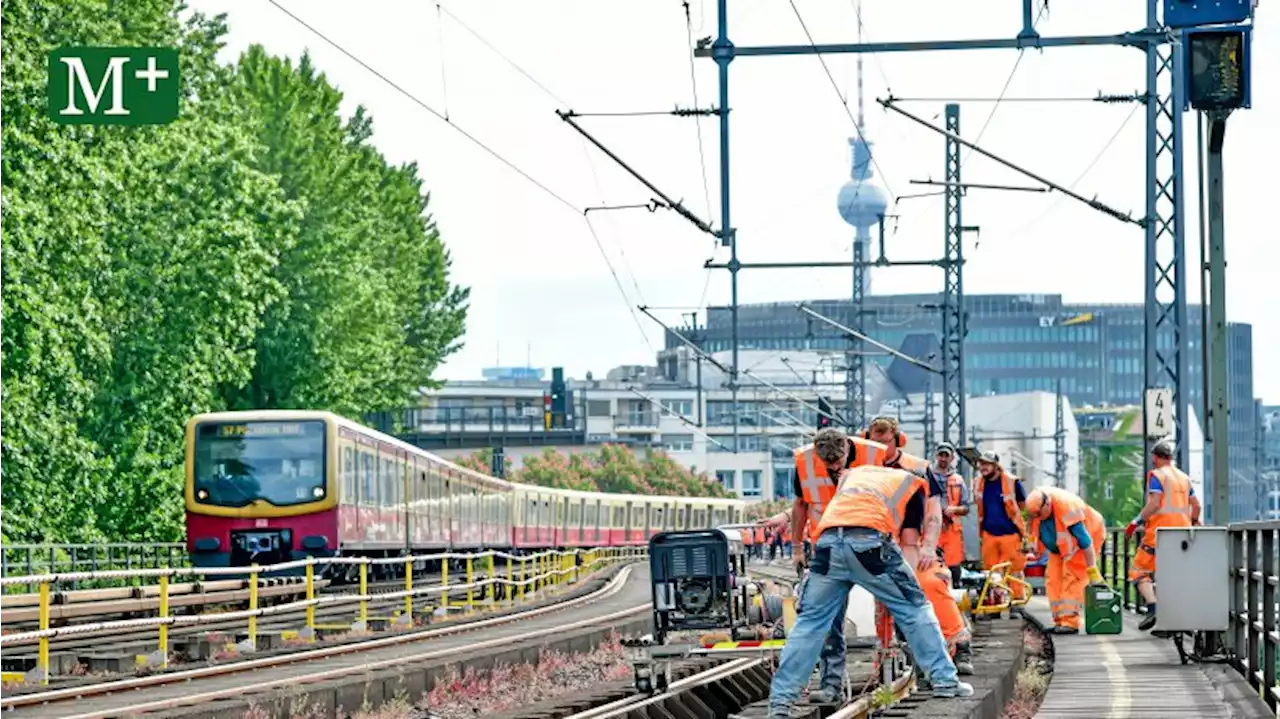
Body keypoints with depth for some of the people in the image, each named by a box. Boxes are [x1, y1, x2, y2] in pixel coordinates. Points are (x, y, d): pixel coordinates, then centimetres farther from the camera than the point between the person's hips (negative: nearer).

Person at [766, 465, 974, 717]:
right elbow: (910, 540, 20)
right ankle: (945, 681, 14)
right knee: (914, 609, 13)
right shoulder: (915, 484, 28)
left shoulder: (854, 473, 41)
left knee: (811, 621, 11)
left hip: (828, 540, 3)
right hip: (869, 540, -3)